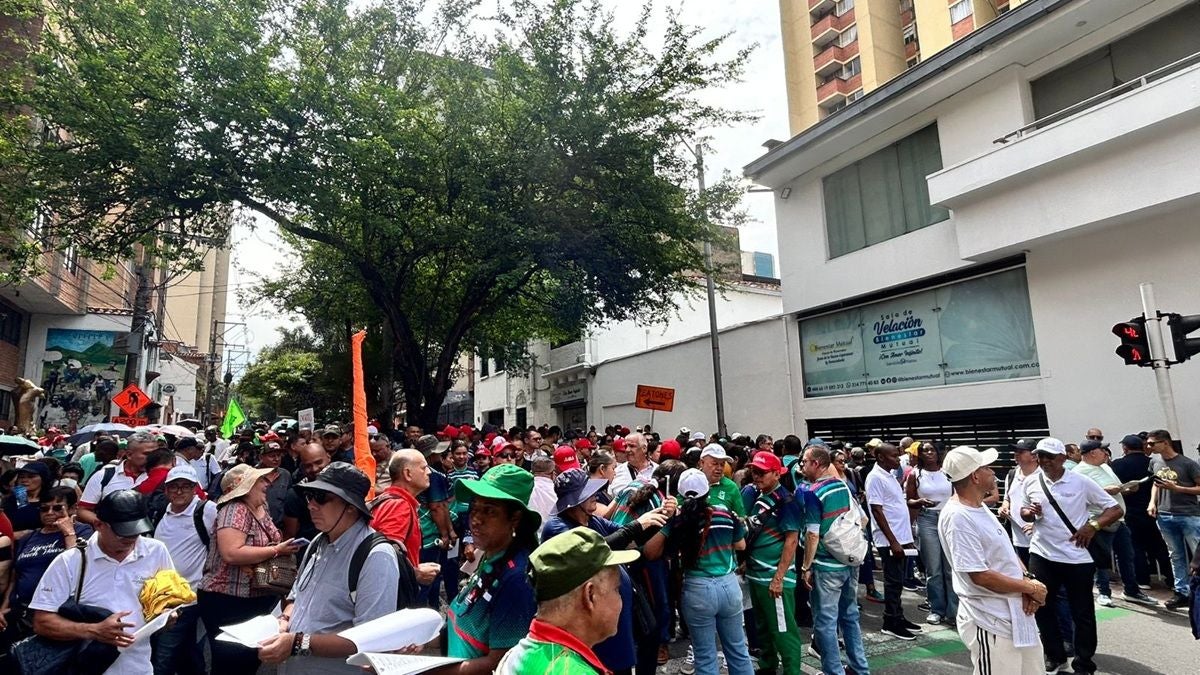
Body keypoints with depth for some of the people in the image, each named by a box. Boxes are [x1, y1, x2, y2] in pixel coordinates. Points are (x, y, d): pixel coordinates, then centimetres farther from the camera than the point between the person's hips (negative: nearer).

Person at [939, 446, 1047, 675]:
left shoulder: (980, 507, 8)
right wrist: (1031, 587, -13)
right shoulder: (957, 517, -24)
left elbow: (1007, 551, 14)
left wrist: (1027, 579, -5)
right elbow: (980, 575, -24)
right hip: (991, 623, -9)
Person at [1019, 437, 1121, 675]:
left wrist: (1093, 525, -16)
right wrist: (1029, 513, -9)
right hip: (1041, 555, 3)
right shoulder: (1031, 483, 1)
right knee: (1041, 606, 11)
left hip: (1077, 558, -3)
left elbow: (1115, 509, -3)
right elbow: (1024, 512, 14)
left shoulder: (1081, 483, -8)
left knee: (1082, 613, 9)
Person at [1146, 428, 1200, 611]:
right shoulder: (1154, 462, 8)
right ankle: (1182, 593, 16)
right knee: (1176, 557, 10)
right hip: (1164, 516, 5)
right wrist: (1152, 502, 7)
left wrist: (1177, 488, -17)